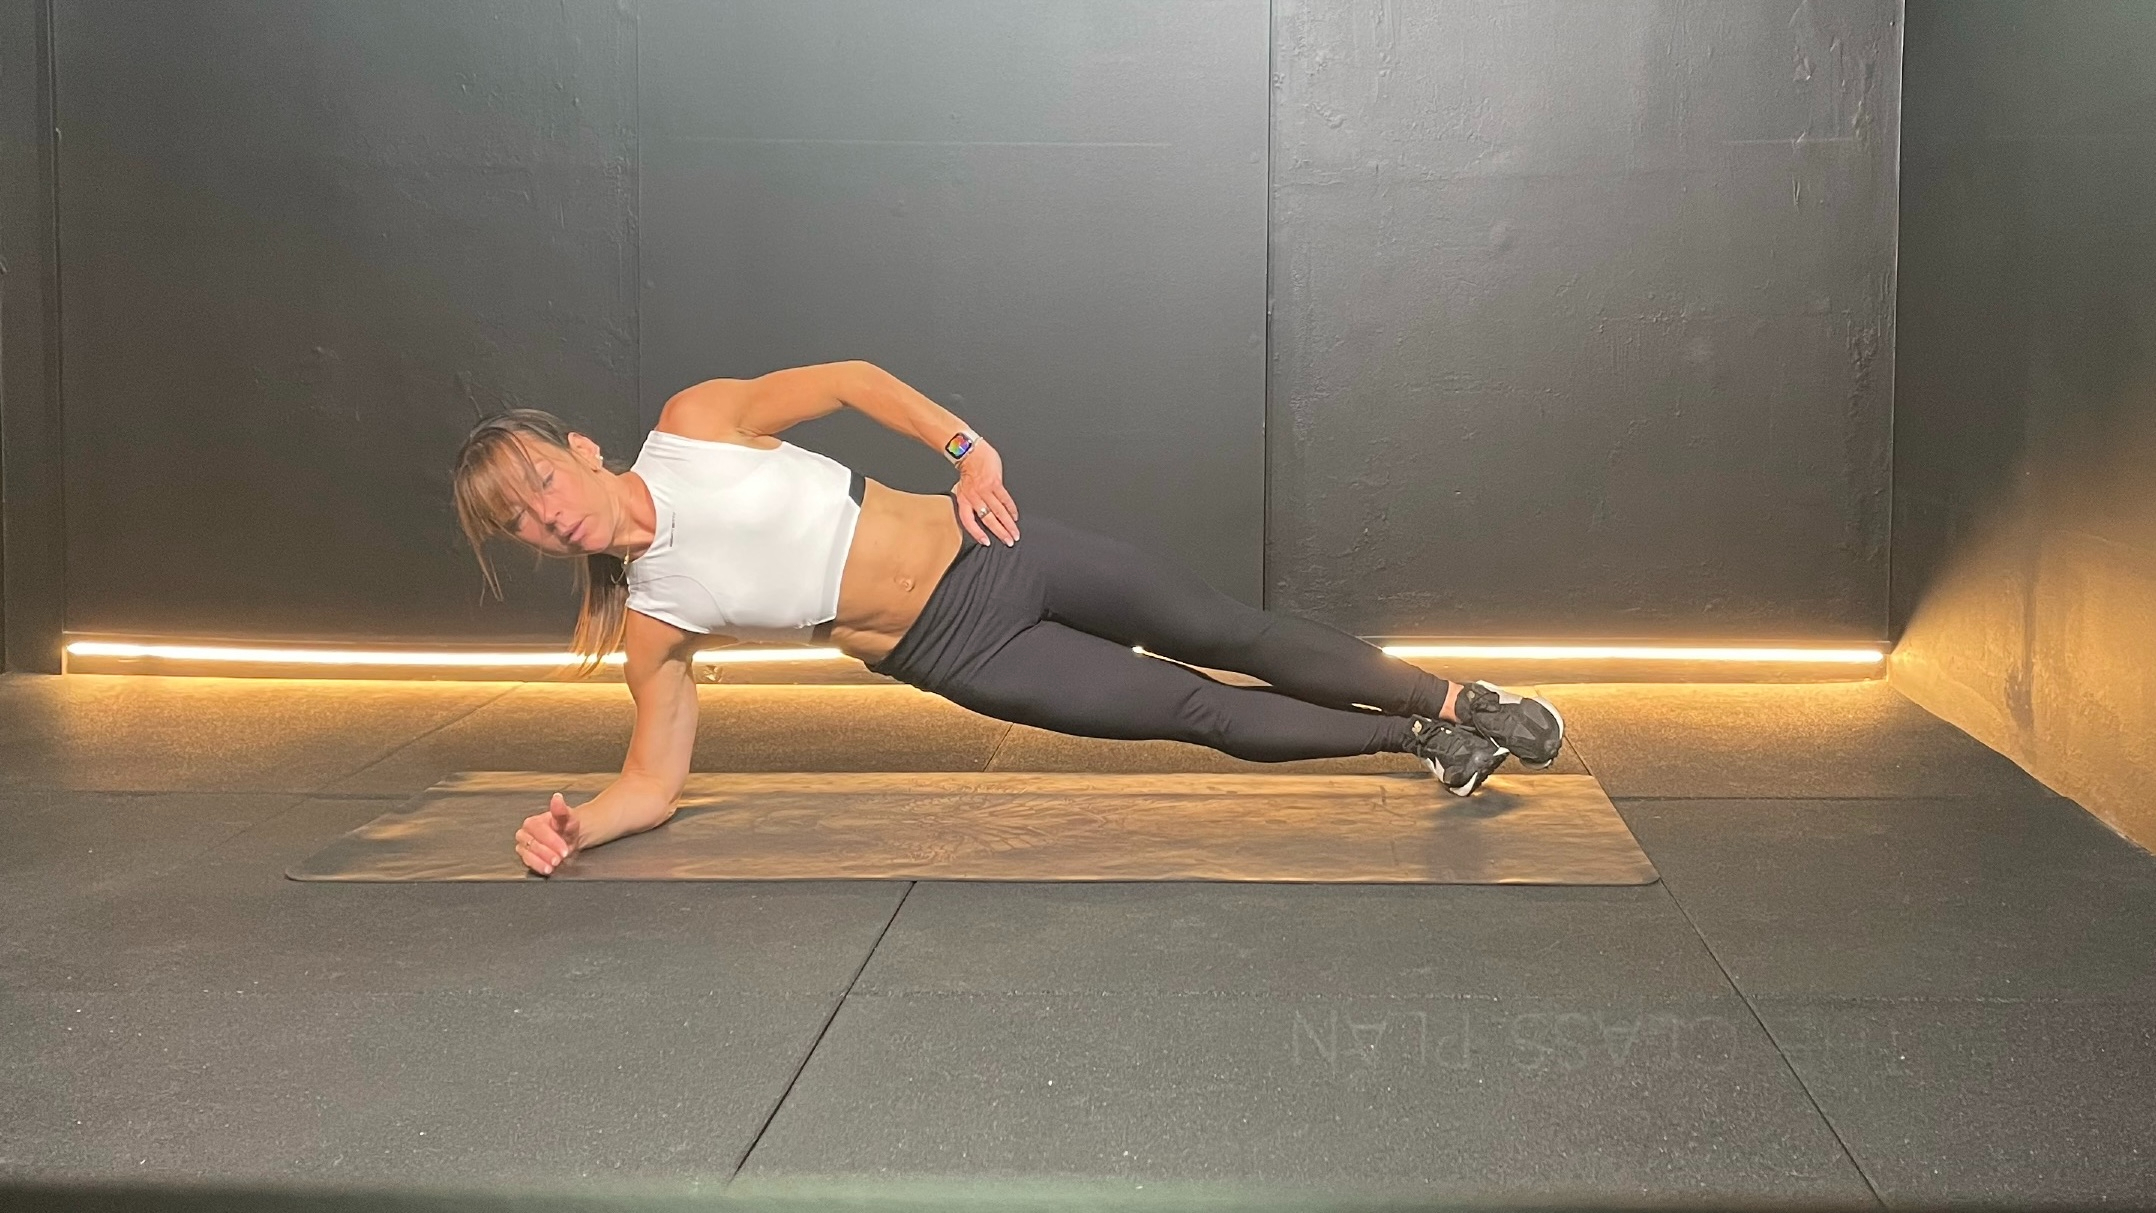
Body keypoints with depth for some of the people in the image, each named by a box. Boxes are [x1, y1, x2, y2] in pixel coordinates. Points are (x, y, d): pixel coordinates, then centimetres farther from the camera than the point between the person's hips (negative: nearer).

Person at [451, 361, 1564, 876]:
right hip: (958, 656, 0)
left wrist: (965, 444, -15)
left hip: (985, 552, 0)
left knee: (1234, 636, 5)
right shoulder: (649, 627, -8)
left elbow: (847, 379, -4)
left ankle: (1454, 698, 25)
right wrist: (572, 827, -23)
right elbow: (653, 783, -4)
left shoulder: (695, 421, -10)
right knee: (1206, 712, 0)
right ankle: (1423, 739, 21)